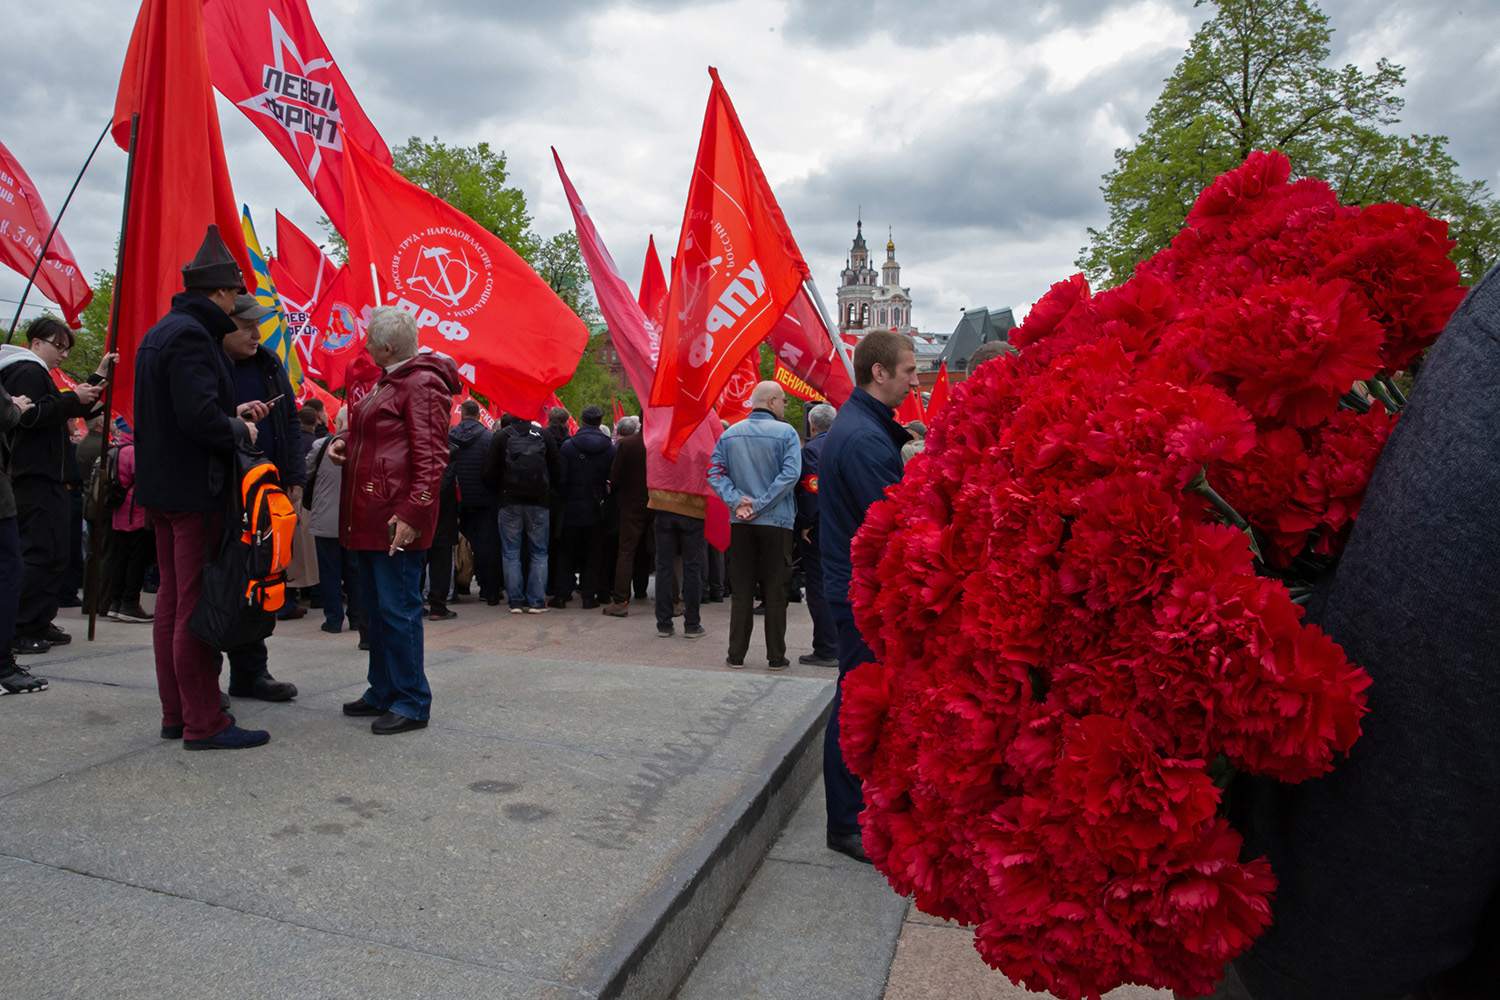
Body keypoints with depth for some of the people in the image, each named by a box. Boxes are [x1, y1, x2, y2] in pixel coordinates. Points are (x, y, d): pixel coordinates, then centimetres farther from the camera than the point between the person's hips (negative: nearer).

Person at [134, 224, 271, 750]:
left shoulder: (161, 332, 17)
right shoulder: (191, 335, -16)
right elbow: (199, 417, -25)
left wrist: (234, 413, 15)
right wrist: (240, 431, -8)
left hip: (162, 486, 11)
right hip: (194, 490, -11)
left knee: (171, 602, 14)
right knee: (197, 606, -5)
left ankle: (176, 713, 24)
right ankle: (204, 723, 2)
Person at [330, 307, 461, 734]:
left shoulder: (421, 384, -12)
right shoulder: (385, 382, 20)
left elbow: (430, 457, -19)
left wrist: (412, 513, -26)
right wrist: (344, 444, 13)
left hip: (397, 518, -10)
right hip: (369, 516, 11)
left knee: (397, 607, -6)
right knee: (374, 606, 16)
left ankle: (411, 703, 4)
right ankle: (383, 691, 28)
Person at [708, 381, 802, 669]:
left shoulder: (730, 433, 6)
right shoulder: (786, 433, -7)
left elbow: (715, 471, 0)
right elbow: (790, 474, -17)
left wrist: (737, 502, -8)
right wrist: (760, 504, -14)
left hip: (740, 524, 4)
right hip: (776, 521, -4)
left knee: (741, 589, 10)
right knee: (775, 591, 5)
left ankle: (736, 654, 13)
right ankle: (776, 656, 10)